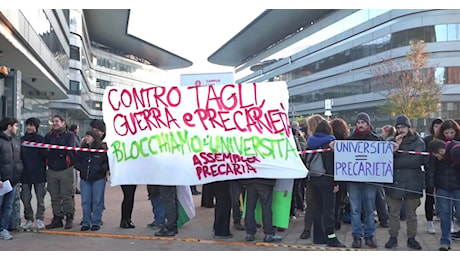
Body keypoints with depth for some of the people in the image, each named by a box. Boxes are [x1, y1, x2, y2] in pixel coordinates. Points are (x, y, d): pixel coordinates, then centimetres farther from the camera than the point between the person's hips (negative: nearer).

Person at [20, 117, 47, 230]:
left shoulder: (41, 139, -1)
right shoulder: (22, 140, 7)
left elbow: (45, 155, -1)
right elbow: (19, 156, 9)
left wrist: (43, 170, -7)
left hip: (39, 174, -3)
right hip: (25, 174, 3)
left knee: (40, 198, 3)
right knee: (25, 198, 4)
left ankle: (39, 219, 13)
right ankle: (29, 219, 17)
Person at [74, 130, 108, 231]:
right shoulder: (83, 150, 9)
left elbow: (108, 163, -5)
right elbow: (76, 161, 13)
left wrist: (101, 168, -19)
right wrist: (81, 168, -4)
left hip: (98, 179, -4)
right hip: (84, 179, 4)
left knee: (97, 201, 3)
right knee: (85, 202, 7)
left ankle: (96, 222, 12)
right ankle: (86, 223, 17)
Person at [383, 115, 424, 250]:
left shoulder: (418, 142, 2)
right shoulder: (392, 141, 11)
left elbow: (416, 160, -13)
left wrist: (394, 163, -11)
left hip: (412, 183, -2)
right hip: (394, 182, 2)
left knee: (411, 213, 8)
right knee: (393, 212, 5)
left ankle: (411, 238, 19)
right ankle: (393, 237, 15)